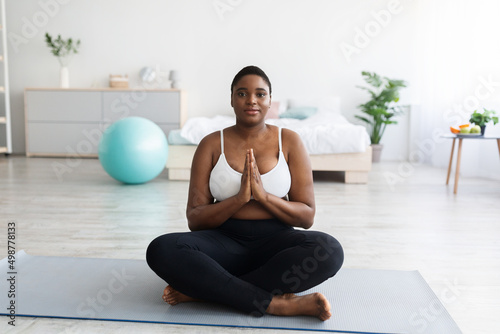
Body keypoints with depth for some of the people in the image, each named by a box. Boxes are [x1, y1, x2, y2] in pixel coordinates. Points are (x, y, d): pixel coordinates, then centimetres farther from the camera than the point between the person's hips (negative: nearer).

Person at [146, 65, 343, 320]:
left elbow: (307, 216, -1)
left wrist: (263, 195, -18)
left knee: (329, 250, -31)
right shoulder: (211, 144, 2)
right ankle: (275, 303, -28)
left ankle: (202, 289, -25)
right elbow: (194, 219, -2)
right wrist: (239, 198, -19)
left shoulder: (289, 141, 3)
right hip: (224, 240, 0)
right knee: (161, 250, -28)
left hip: (274, 242, 0)